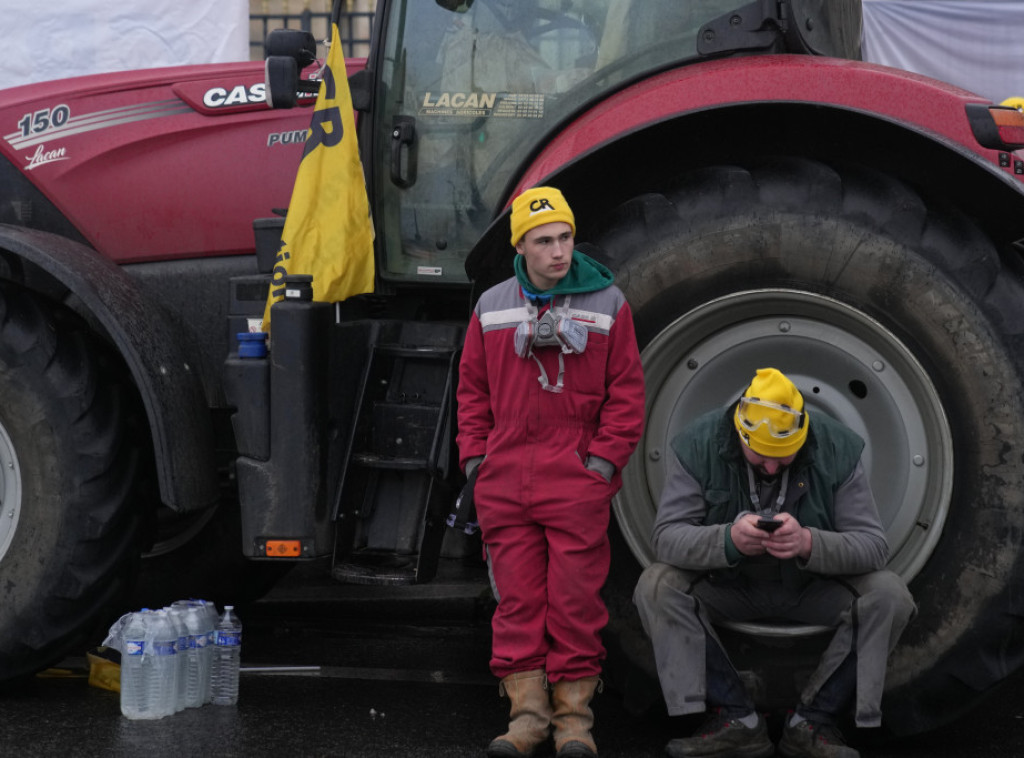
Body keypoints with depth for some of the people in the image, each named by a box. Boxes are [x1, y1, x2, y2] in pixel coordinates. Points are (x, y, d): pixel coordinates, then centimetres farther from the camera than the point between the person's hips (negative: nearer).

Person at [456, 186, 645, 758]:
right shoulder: (492, 308, 10)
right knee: (518, 599, 4)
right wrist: (475, 458, 7)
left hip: (578, 484, -2)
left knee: (575, 600, -1)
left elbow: (627, 393, 2)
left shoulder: (607, 304, 3)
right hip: (504, 484, 3)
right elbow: (474, 389, 16)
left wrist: (603, 461, -6)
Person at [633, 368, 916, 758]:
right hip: (726, 584, 0)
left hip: (813, 585, 0)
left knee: (888, 595, -26)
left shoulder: (838, 448, -17)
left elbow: (872, 545, -19)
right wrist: (728, 540, -43)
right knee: (657, 587, -27)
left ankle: (813, 721, -15)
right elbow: (667, 536, -22)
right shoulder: (698, 445, -17)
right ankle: (736, 719, -20)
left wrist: (809, 544, -40)